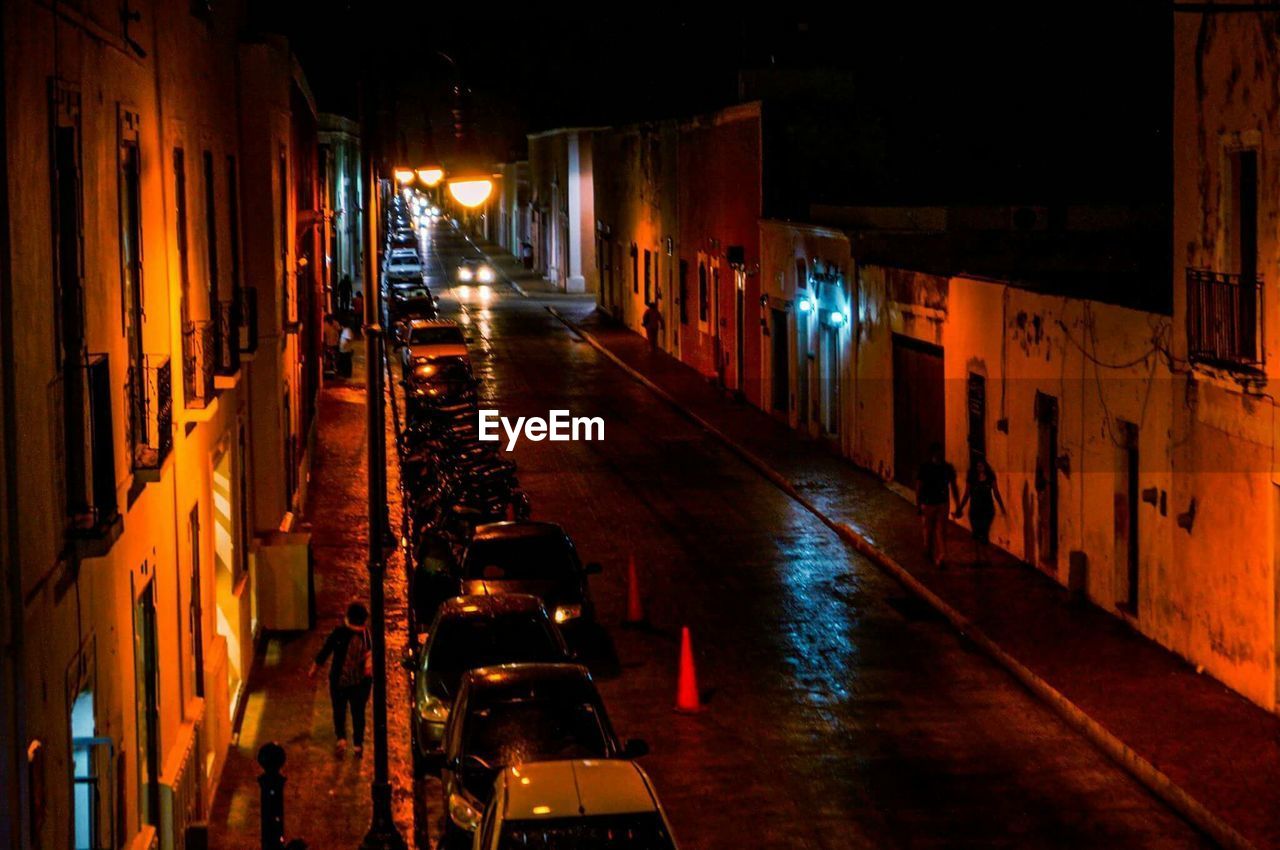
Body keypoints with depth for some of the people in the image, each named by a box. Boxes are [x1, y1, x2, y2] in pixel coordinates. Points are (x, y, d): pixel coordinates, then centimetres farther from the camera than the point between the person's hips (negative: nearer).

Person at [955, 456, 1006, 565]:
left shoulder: (990, 478, 2)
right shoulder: (971, 479, 1)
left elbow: (996, 493, 8)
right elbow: (966, 495, 6)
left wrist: (1002, 507, 7)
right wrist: (959, 509, 4)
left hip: (988, 509, -1)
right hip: (975, 509, 1)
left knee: (984, 532, -8)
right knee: (976, 533, 2)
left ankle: (983, 555, -1)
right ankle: (977, 556, 10)